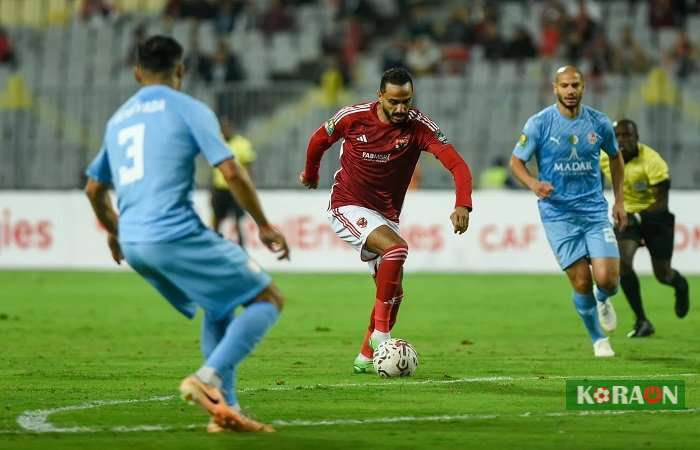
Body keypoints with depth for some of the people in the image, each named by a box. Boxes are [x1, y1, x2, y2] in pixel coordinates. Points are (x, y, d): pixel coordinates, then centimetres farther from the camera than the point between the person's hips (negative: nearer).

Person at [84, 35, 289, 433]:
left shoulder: (119, 118, 20)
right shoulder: (189, 110, 0)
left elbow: (94, 189, 29)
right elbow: (231, 173, -9)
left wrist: (114, 229, 48)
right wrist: (264, 225, 3)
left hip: (133, 244, 8)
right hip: (177, 236, -8)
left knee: (218, 310, 24)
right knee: (268, 299, 0)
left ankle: (224, 408, 13)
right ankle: (209, 378, -19)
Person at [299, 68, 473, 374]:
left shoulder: (419, 127, -15)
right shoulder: (353, 117, -15)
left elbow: (457, 165, -24)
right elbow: (319, 141, 6)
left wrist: (462, 205, -40)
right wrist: (310, 174, 22)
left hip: (385, 214, 4)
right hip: (347, 207, -4)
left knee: (393, 292, 6)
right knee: (396, 247, -30)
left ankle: (366, 357, 24)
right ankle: (380, 332, -24)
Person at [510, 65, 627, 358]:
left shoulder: (599, 123, 0)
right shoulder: (539, 124, -7)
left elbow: (615, 157, 18)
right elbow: (516, 161, -1)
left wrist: (619, 200, 15)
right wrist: (533, 183, -21)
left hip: (594, 210, 2)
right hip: (558, 213, -2)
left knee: (607, 279, -12)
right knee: (582, 283, -6)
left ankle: (603, 300, 26)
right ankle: (598, 339, 17)